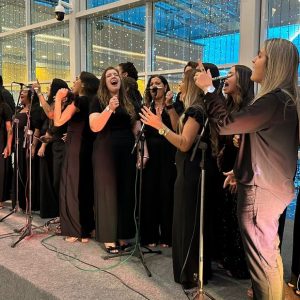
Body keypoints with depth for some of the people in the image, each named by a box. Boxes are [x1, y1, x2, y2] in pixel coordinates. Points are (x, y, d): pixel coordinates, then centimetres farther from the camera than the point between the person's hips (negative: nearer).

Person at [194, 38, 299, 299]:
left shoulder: (274, 100, -21)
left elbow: (225, 124, -23)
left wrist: (208, 89, -12)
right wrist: (240, 170, 20)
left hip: (260, 189, -10)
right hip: (273, 186, 11)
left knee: (260, 256, 3)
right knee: (270, 252, 23)